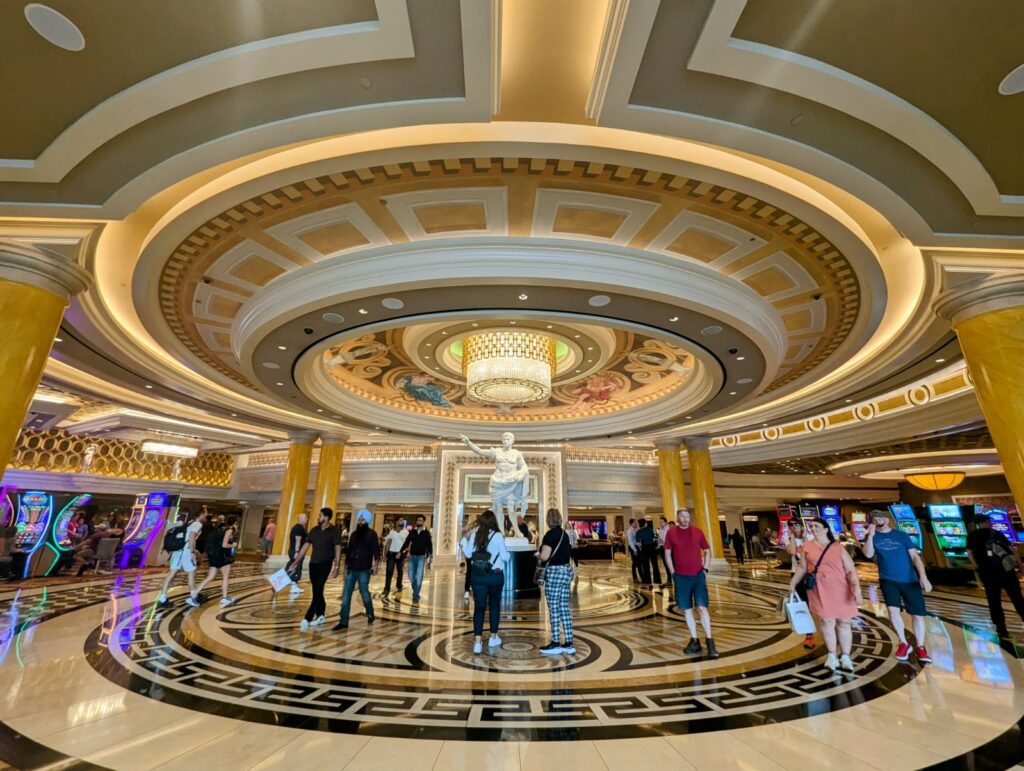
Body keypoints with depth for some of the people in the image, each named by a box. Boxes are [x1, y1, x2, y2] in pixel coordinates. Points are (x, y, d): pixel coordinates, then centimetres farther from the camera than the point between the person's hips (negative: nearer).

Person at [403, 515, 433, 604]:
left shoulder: (426, 533, -2)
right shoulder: (412, 531, 5)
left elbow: (429, 545, -2)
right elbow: (407, 542, 7)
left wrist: (430, 558, -8)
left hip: (421, 557, -3)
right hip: (412, 556, 3)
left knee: (418, 578, -7)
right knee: (411, 577, 5)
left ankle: (415, 598, 4)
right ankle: (416, 594, 29)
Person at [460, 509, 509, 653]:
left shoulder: (474, 534, -2)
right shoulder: (497, 536, -10)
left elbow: (468, 554, 4)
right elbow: (505, 557, -7)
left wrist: (464, 540, 17)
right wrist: (506, 553, 15)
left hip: (477, 575, 2)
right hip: (495, 575, -2)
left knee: (479, 606, 5)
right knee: (494, 605, 17)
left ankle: (477, 641, -3)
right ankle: (493, 637, 27)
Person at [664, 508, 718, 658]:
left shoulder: (697, 531, -2)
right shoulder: (671, 533, -3)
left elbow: (707, 551, 8)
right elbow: (667, 553, 4)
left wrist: (705, 569, -1)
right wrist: (673, 572, -1)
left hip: (698, 575, -1)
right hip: (681, 577, 1)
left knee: (702, 607, -6)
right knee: (687, 609, 7)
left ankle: (709, 641, 6)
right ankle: (694, 641, 19)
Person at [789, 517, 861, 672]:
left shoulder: (838, 549, -2)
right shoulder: (807, 546, 3)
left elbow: (851, 571, -4)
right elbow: (802, 567, 11)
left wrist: (856, 587, -19)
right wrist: (793, 583, 12)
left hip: (841, 590, 0)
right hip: (820, 590, 0)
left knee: (844, 622, 7)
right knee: (828, 621, 0)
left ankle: (845, 657, 21)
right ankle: (832, 656, 15)